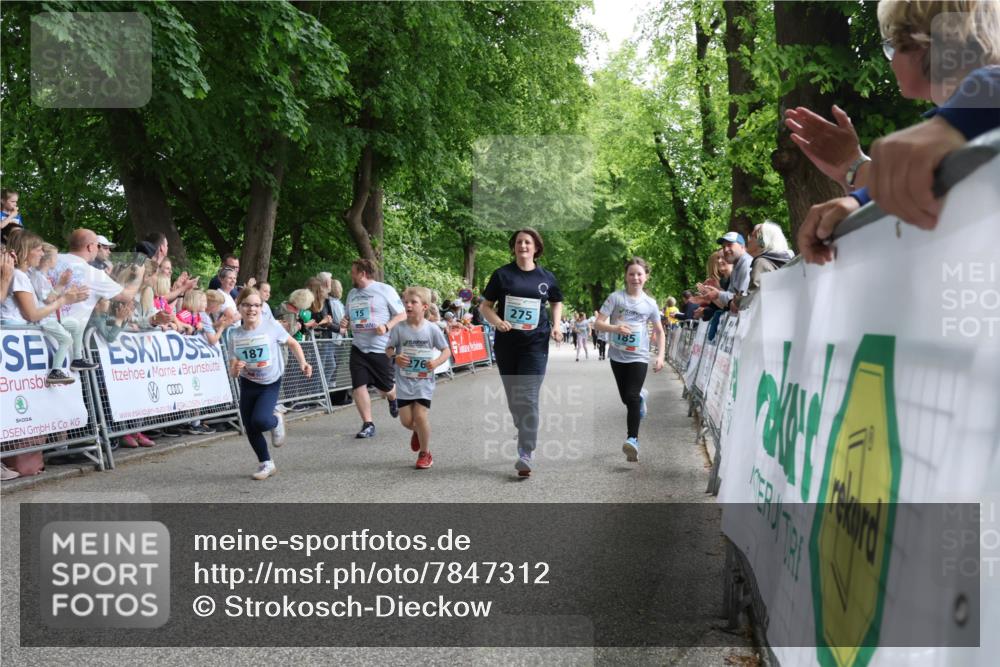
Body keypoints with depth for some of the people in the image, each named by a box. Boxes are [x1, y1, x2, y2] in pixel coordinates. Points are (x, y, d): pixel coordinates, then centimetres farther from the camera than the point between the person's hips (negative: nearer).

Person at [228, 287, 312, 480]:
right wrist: (235, 369, -26)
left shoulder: (271, 327, -13)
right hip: (248, 384, 3)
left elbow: (293, 344, 3)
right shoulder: (235, 335, -6)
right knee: (250, 428, 3)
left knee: (260, 421, -24)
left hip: (270, 384, -3)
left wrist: (303, 363, -11)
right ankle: (266, 464, 25)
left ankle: (276, 421, 12)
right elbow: (233, 371, -3)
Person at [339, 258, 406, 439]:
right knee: (359, 385, -7)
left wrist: (386, 326, -22)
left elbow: (402, 315, -6)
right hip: (359, 348, 5)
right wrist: (345, 323, 1)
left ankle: (393, 398, 42)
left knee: (385, 388, 6)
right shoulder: (352, 293, 12)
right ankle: (368, 425, 1)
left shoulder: (385, 290, -6)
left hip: (381, 349, -5)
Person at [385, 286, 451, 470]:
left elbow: (446, 350, 0)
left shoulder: (431, 329, -7)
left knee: (420, 415, -12)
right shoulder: (399, 328, -5)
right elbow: (389, 348, 4)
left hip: (424, 381, -2)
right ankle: (418, 432, 38)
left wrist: (436, 362, -20)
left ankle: (425, 453, 9)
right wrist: (395, 357, -18)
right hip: (404, 381, 2)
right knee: (406, 420, 0)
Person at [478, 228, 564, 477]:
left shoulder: (546, 277, 4)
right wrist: (497, 322, -15)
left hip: (535, 344, -2)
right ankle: (527, 435, 37)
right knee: (513, 398, 12)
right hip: (506, 344, 2)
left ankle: (525, 455, -13)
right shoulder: (502, 274, 2)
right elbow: (485, 306, 4)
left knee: (528, 398, -12)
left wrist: (556, 325, 5)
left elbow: (557, 302, 22)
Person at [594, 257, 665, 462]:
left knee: (631, 397, -16)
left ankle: (632, 439, -15)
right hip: (618, 355, 1)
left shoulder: (650, 304, 0)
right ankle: (641, 397, 50)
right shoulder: (615, 297, -6)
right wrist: (614, 328, -28)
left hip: (639, 357, -1)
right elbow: (599, 323, -8)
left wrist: (660, 356, 1)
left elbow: (659, 332, 10)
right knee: (626, 397, 15)